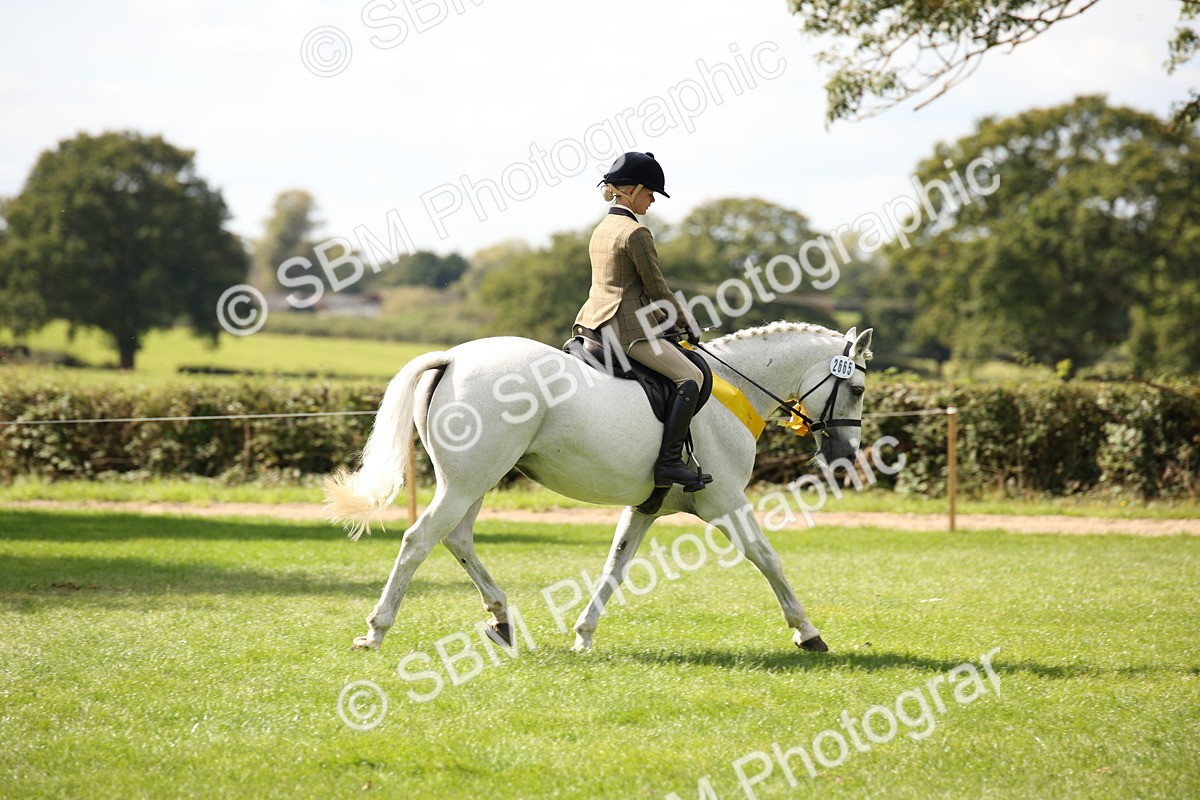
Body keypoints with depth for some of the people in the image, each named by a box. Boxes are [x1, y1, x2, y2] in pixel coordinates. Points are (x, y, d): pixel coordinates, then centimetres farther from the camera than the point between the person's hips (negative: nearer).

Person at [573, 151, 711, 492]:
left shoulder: (601, 230, 17)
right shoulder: (636, 233, -12)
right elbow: (657, 289, -10)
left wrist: (665, 318, 21)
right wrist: (687, 323, 4)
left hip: (593, 323, 10)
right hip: (626, 329, -9)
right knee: (690, 376, -10)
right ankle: (669, 462, -19)